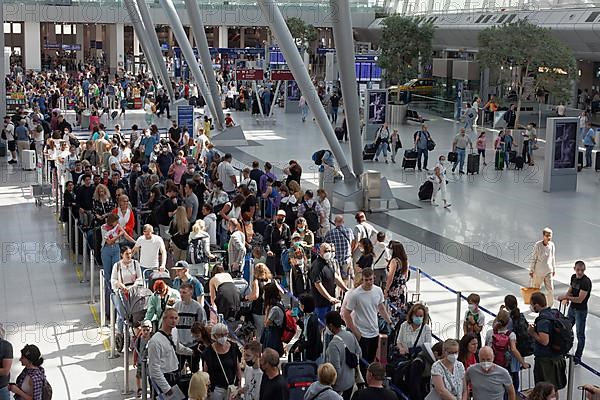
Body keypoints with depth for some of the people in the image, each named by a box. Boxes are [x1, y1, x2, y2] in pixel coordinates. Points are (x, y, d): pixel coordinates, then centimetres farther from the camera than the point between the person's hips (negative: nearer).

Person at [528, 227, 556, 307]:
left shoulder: (552, 245, -3)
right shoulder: (537, 245, -15)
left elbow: (553, 258, 9)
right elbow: (533, 258, -8)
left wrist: (554, 269, 14)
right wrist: (531, 270, -6)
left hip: (548, 271, 3)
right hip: (538, 271, -3)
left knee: (550, 290, 1)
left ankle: (549, 306, 17)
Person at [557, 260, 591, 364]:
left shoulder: (586, 281, -23)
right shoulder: (573, 277, 2)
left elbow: (580, 299, -25)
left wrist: (566, 297, -19)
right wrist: (566, 298, -7)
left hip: (581, 311, -8)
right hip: (572, 308, 8)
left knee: (580, 334, 3)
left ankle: (578, 357, 13)